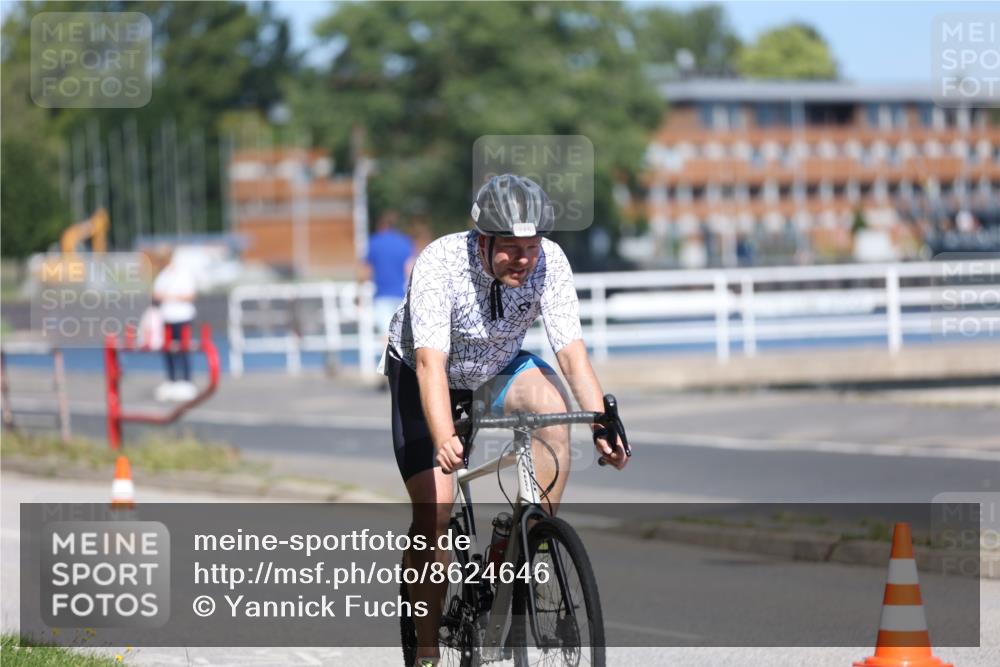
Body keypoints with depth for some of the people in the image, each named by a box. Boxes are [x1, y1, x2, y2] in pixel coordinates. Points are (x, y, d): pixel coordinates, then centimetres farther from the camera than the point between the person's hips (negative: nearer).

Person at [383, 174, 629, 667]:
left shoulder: (550, 262, -25)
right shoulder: (439, 264, -35)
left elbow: (572, 352, -28)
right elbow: (430, 362, -42)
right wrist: (444, 440, -57)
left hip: (499, 365, 3)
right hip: (420, 372, -3)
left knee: (553, 408, -30)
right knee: (433, 513, -13)